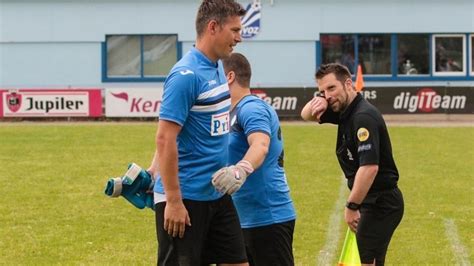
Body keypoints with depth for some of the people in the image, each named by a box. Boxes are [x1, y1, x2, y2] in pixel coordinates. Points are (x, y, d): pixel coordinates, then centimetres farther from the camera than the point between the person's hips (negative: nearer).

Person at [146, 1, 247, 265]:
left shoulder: (218, 69, 9)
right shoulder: (186, 75, -18)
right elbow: (165, 139, -20)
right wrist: (173, 201, -20)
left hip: (217, 194, 9)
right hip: (185, 198, -9)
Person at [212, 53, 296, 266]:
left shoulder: (251, 108, -15)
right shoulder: (237, 112, 16)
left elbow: (260, 145, -34)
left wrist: (241, 170, -53)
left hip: (268, 218, -10)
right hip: (247, 219, 10)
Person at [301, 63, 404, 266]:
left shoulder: (363, 116, -21)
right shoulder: (344, 110, 9)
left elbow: (369, 167, -29)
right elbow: (306, 116, 22)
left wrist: (351, 206, -24)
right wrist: (315, 103, -2)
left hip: (381, 203, -10)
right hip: (373, 202, 10)